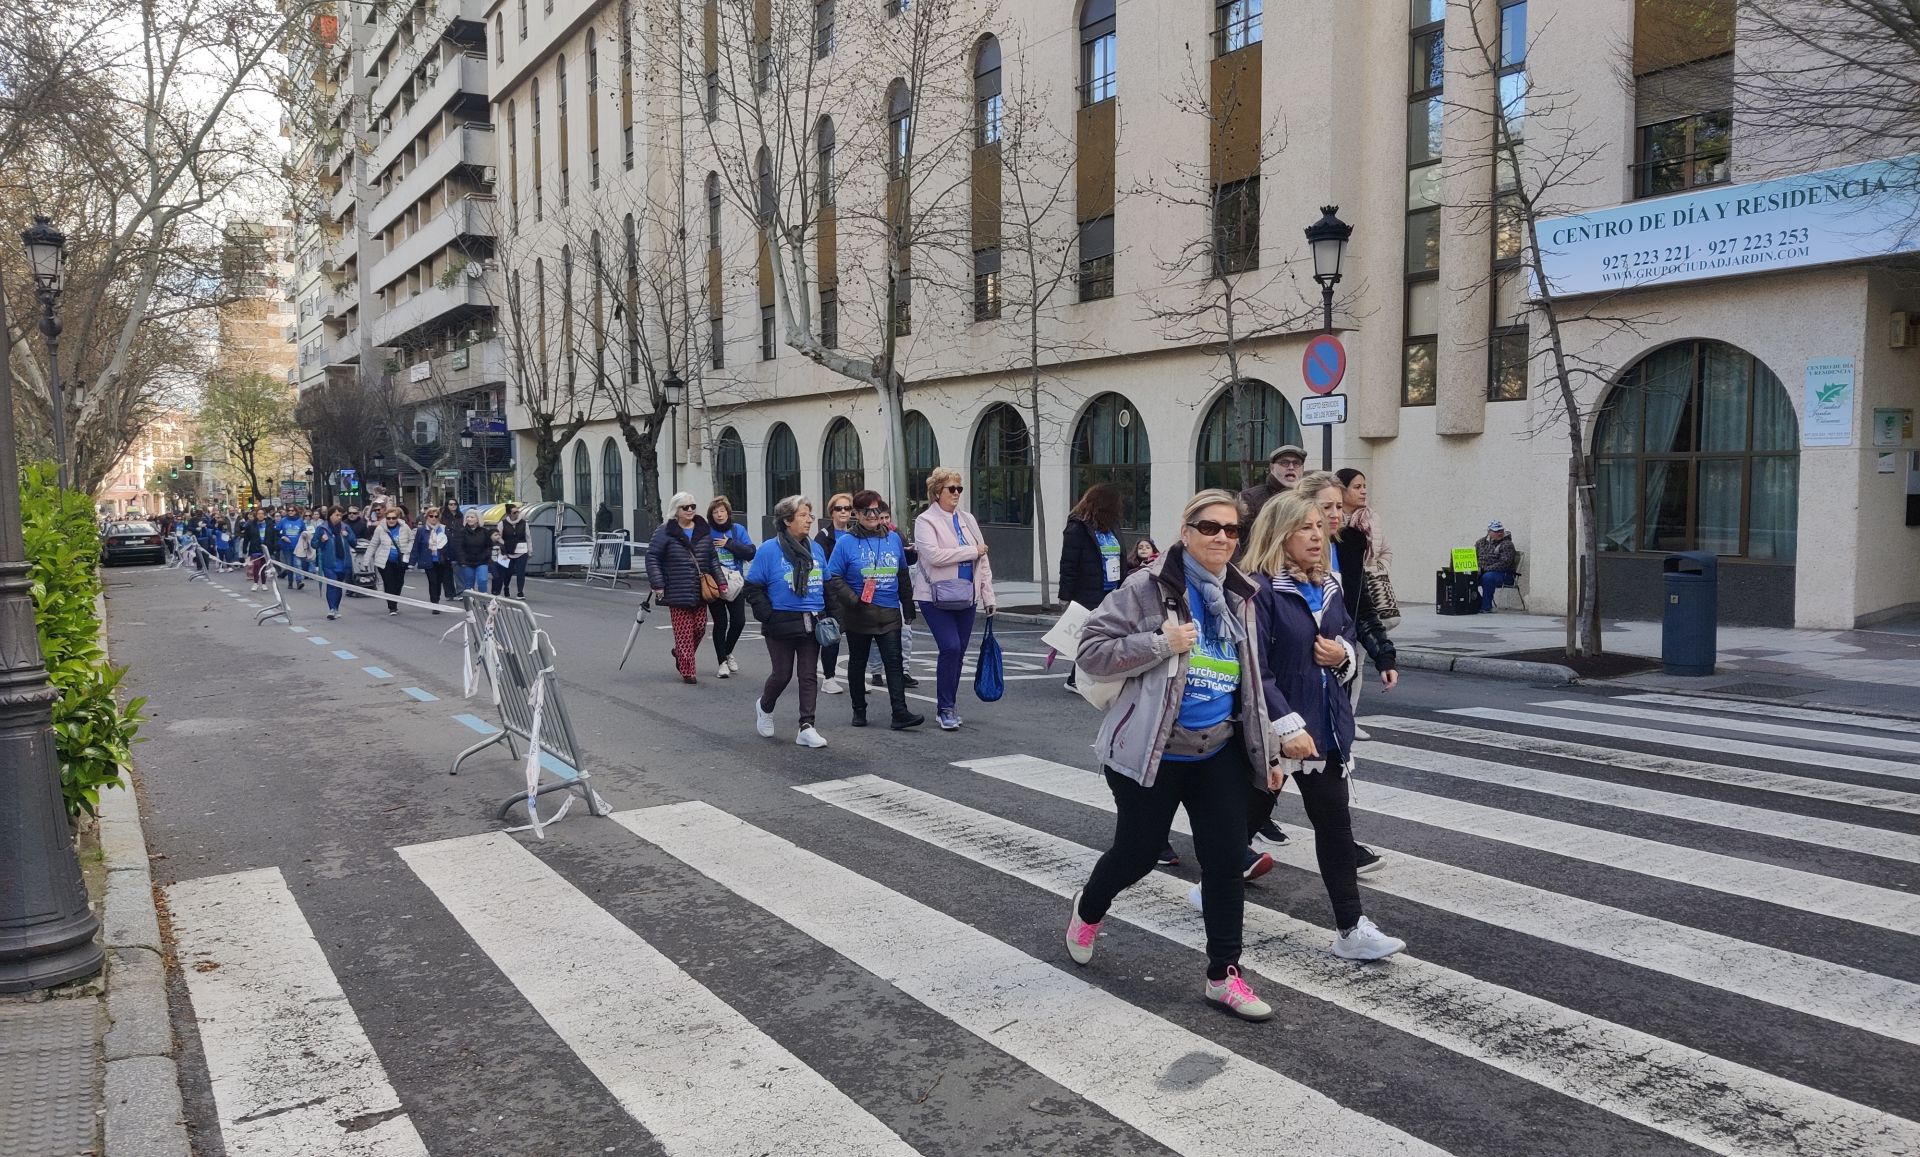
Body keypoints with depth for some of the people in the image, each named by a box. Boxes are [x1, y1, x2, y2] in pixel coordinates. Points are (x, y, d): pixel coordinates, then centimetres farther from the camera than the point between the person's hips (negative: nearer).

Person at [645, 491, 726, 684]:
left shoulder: (704, 531, 9)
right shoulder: (665, 532, -6)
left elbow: (713, 559, 15)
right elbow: (652, 557, -5)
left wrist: (721, 581, 9)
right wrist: (658, 585, -10)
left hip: (700, 591, 5)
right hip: (677, 592, -5)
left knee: (700, 628, 8)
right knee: (684, 632, -4)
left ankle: (680, 654, 35)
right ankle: (687, 671, 4)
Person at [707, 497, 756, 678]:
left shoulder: (737, 530, 3)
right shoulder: (706, 531, -5)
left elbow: (750, 553, -4)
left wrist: (730, 544, -12)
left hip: (734, 583, 3)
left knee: (739, 621, 0)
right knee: (720, 622, 1)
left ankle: (728, 653, 27)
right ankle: (722, 662, 15)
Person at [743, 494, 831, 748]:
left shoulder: (816, 549, 8)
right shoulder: (769, 550, -7)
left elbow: (825, 585, 17)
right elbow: (753, 588, -5)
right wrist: (768, 616, -13)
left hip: (812, 624, 4)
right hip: (782, 625, -4)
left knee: (809, 675, 2)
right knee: (783, 674, 4)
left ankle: (807, 727, 5)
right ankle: (764, 707, 34)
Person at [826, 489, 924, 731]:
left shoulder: (894, 538, 6)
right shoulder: (847, 542, -5)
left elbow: (902, 574, 16)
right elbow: (833, 578, -6)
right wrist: (854, 600, -18)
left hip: (889, 614, 2)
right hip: (858, 615, -2)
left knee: (894, 662, -5)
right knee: (857, 663, 11)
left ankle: (900, 713, -9)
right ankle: (859, 711, 24)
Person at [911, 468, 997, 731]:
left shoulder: (967, 519, 14)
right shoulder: (925, 521, -5)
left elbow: (982, 559, 16)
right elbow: (934, 555, -20)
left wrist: (989, 596, 11)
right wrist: (972, 551, -14)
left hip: (965, 598, 6)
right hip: (937, 598, -6)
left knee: (958, 654, 9)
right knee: (950, 648, -16)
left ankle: (947, 707, 22)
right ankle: (946, 709, -4)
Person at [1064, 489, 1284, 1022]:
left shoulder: (1239, 597, 7)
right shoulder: (1148, 586, -11)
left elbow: (1251, 683, 15)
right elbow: (1092, 650, -13)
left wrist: (1268, 751, 15)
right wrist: (1162, 643, -23)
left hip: (1219, 754, 5)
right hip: (1152, 753, -5)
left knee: (1226, 861, 2)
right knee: (1137, 853, 9)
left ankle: (1223, 975, 17)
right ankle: (1088, 908, 41)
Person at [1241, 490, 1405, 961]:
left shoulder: (1329, 587, 7)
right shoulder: (1260, 591, -16)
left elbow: (1349, 647, 19)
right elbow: (1255, 670, -20)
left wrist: (1343, 655, -5)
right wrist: (1288, 728, -24)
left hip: (1325, 727, 6)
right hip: (1271, 729, -6)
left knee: (1335, 823, 6)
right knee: (1249, 813, 12)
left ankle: (1351, 929, 11)